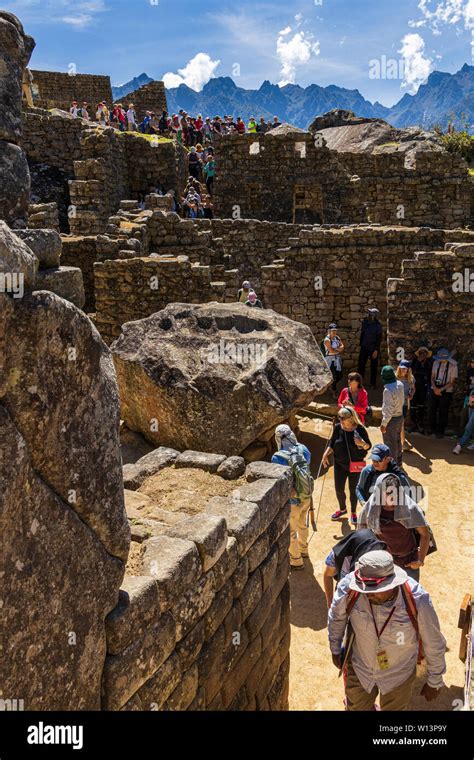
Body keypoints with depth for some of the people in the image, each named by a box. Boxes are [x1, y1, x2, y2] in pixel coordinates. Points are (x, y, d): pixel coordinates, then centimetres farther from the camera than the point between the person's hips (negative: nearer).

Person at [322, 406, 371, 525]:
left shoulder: (360, 429, -16)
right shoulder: (337, 428, -8)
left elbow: (368, 446, -7)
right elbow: (332, 444, 5)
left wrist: (362, 444, -29)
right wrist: (326, 454, -10)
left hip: (355, 465, -3)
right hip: (339, 464, 3)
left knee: (353, 490, 11)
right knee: (339, 489, 11)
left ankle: (353, 512, 35)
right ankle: (342, 509, 39)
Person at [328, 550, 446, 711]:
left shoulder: (416, 600, -34)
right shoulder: (349, 588, -32)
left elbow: (434, 643, -15)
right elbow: (336, 616, -7)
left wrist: (434, 682, -1)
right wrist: (335, 649, 8)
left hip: (398, 675, -1)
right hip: (359, 669, 1)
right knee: (356, 707, 26)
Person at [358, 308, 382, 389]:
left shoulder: (377, 325, -13)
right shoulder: (365, 322, 2)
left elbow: (379, 338, -12)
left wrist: (376, 350, -16)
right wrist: (361, 344, 14)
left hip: (373, 349, -4)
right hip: (364, 347, 4)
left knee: (374, 366, 6)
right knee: (361, 365, 2)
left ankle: (373, 383, 17)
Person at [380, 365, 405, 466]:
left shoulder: (388, 390, -27)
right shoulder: (400, 384, -5)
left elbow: (389, 409, -24)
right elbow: (402, 401, 6)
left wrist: (383, 424, -17)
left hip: (391, 419, -8)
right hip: (400, 416, 8)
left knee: (390, 443, 8)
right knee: (397, 440, 25)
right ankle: (399, 460, 41)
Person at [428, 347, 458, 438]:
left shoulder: (453, 365, -12)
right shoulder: (436, 362, -2)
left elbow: (452, 381, -10)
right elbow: (432, 377, 5)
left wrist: (441, 389, -14)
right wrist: (435, 388, -10)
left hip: (446, 392, -3)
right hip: (434, 390, 3)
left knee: (443, 412, 6)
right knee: (432, 410, 10)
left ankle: (440, 431, 21)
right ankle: (432, 429, 27)